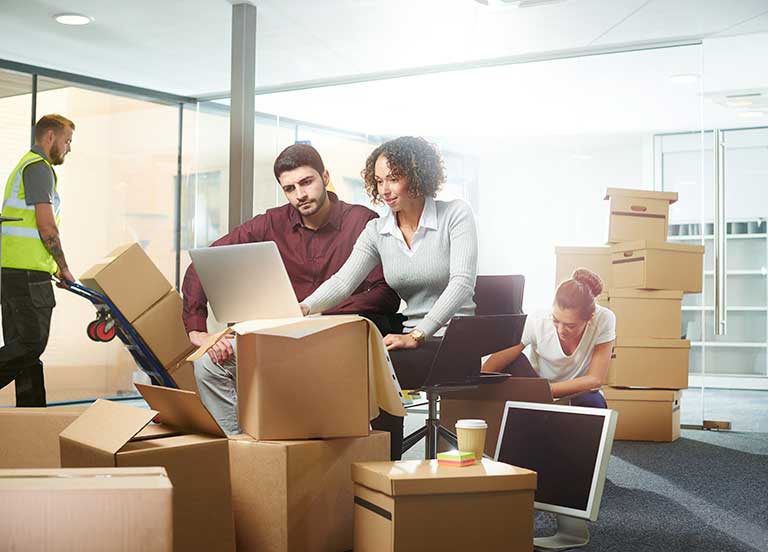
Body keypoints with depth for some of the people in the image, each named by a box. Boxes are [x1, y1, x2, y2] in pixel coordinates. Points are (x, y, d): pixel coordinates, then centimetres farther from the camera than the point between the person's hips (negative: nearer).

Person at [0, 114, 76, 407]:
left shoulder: (24, 166, 24)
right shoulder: (39, 167, -8)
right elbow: (46, 225, -15)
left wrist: (53, 267, 20)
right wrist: (64, 269, -5)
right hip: (28, 272, -11)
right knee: (32, 343, -9)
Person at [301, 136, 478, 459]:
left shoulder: (455, 215, -4)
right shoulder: (377, 232, 9)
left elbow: (462, 282, -16)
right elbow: (343, 281, -5)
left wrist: (416, 335, -26)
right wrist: (304, 309, -27)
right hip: (411, 340, 5)